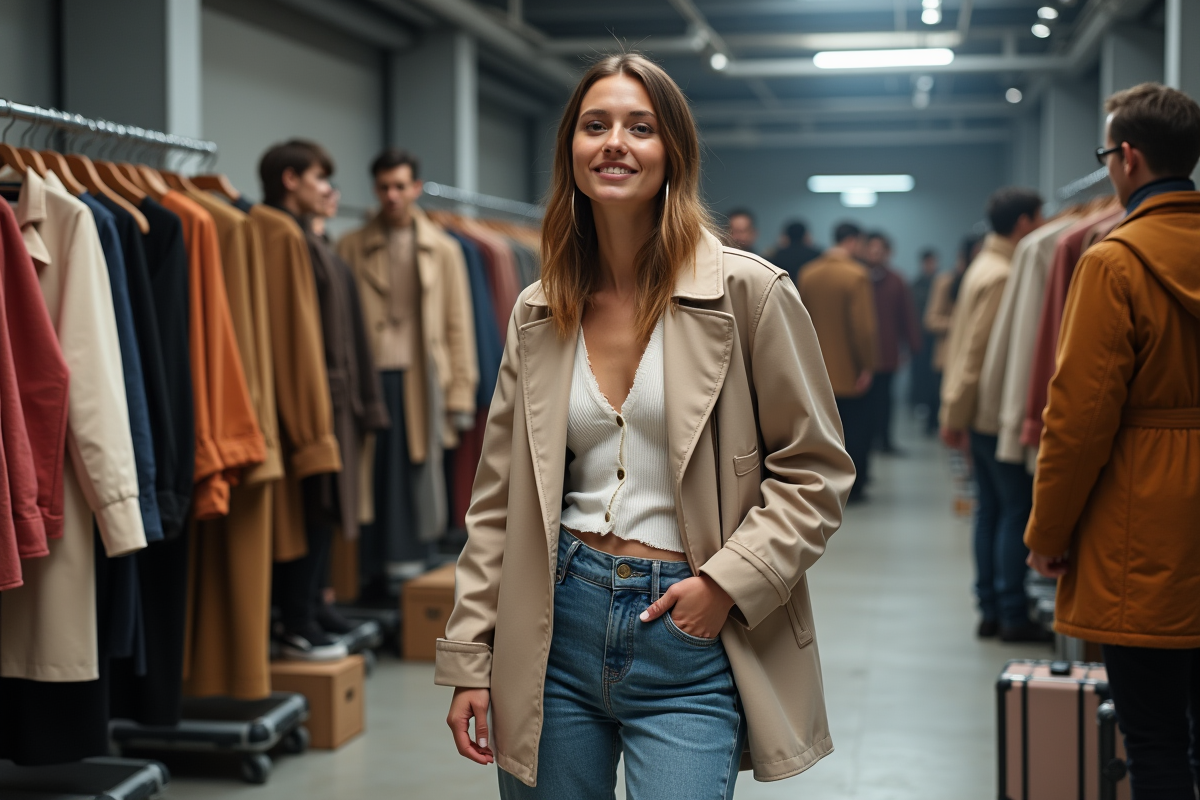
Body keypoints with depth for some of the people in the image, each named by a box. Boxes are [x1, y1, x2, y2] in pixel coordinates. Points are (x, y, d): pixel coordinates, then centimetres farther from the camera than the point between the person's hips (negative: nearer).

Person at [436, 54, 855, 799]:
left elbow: (816, 471, -2)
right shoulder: (538, 313, 7)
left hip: (689, 641, -3)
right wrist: (469, 659, 6)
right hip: (558, 624, 4)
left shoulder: (748, 291, -5)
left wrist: (728, 580, -13)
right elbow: (500, 503, 10)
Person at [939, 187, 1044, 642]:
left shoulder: (982, 267, 15)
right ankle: (1012, 615, -2)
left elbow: (963, 343, 17)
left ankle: (990, 610, 15)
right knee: (1018, 509, -4)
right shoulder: (1003, 276, -16)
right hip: (999, 413, -10)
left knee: (991, 509, 11)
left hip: (980, 415, 10)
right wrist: (956, 416, -15)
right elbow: (979, 352, -18)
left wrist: (954, 414, 18)